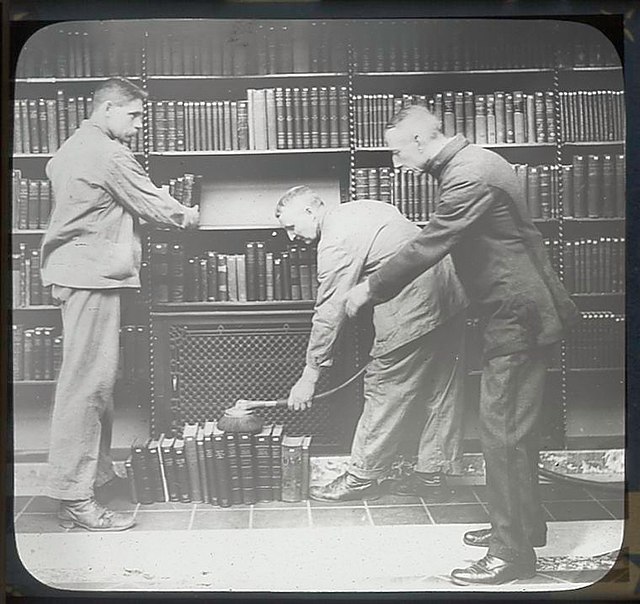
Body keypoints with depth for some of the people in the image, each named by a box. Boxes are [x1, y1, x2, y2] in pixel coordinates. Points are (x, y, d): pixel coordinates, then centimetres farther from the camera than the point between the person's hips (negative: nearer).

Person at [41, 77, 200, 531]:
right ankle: (75, 498, -6)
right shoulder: (108, 154, -12)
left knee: (92, 380, 14)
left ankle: (96, 472, 22)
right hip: (92, 273, -11)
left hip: (74, 271, 11)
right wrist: (187, 217, 12)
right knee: (88, 382, -10)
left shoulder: (73, 147, 20)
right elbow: (152, 204, -9)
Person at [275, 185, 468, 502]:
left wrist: (309, 376, -7)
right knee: (440, 391, 13)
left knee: (385, 390, 0)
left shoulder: (336, 241, -13)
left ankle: (361, 477, 11)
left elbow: (329, 313, -13)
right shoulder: (358, 209, 16)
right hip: (450, 292, 10)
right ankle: (432, 473, 23)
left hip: (413, 308, -10)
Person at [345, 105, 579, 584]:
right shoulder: (470, 164, 13)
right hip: (518, 312, 10)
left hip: (517, 316, -10)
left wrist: (371, 289, -11)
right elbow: (436, 243, 18)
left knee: (503, 431, -5)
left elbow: (428, 246, -22)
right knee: (512, 427, 18)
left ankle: (513, 553, 4)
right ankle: (524, 524, 32)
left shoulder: (470, 175, -20)